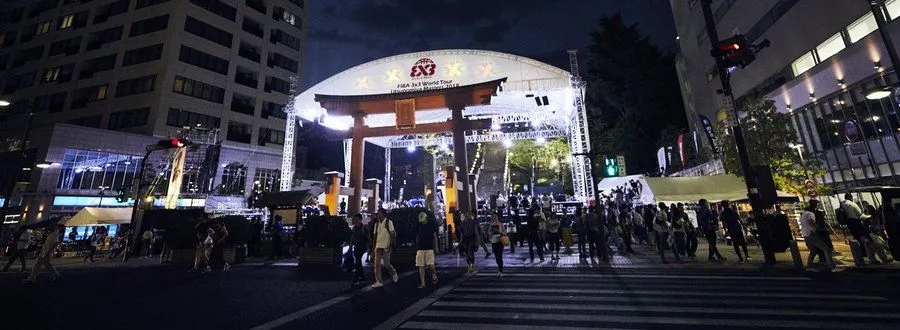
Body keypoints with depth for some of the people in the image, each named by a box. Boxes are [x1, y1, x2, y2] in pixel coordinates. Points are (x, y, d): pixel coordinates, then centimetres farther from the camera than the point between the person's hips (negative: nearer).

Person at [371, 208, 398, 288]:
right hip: (378, 246, 5)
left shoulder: (389, 222, -7)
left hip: (386, 247, -5)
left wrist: (390, 246, -13)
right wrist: (374, 246, 10)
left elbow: (393, 235, -8)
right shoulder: (377, 224, 10)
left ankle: (393, 273, 28)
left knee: (386, 264, -1)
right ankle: (378, 282, 7)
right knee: (377, 264, 0)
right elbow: (375, 236, 15)